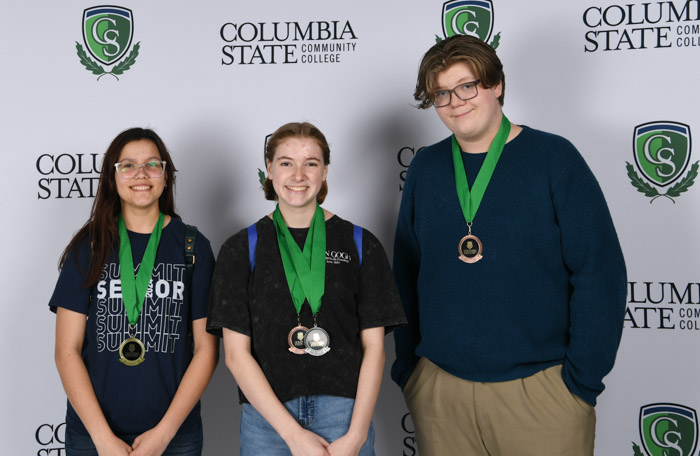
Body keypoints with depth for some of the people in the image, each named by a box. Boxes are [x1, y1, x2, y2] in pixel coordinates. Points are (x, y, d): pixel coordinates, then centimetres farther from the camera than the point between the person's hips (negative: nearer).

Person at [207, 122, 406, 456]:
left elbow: (373, 346, 1)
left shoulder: (361, 245, 4)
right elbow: (237, 353, -3)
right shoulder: (241, 249, 3)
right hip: (267, 419, 0)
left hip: (345, 413, 0)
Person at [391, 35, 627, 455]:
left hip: (540, 389, -3)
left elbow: (599, 274, -7)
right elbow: (406, 275, 10)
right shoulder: (425, 169, 5)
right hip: (438, 390, 3)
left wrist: (582, 378, -10)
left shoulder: (553, 158, -5)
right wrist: (407, 370, 6)